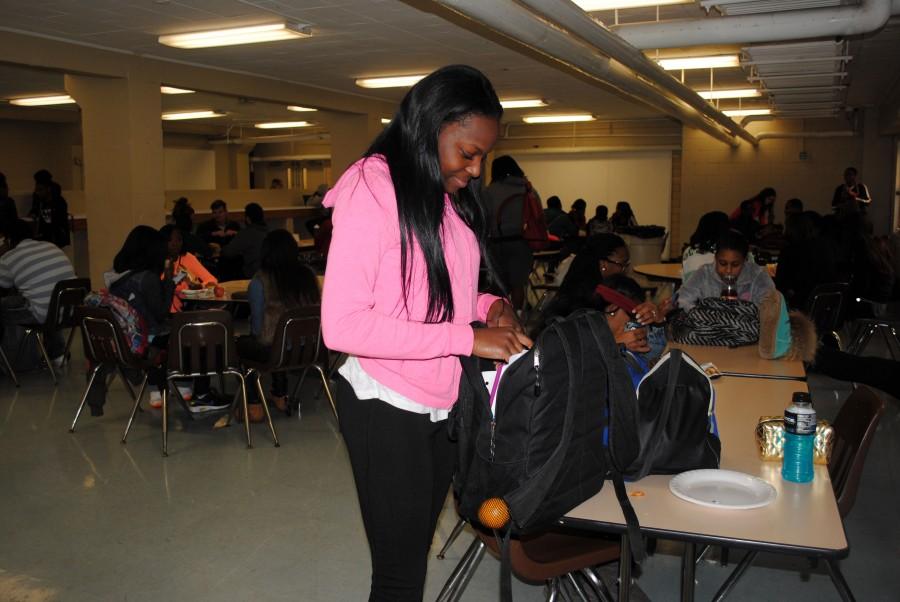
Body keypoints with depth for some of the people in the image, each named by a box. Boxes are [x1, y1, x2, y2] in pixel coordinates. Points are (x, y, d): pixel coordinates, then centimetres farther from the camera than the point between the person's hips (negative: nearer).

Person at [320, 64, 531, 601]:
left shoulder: (451, 195, 8)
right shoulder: (373, 188, -16)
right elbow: (342, 325, -23)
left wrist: (486, 306, -1)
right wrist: (468, 338, -23)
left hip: (443, 405, 7)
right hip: (388, 410, -7)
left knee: (416, 551, 19)